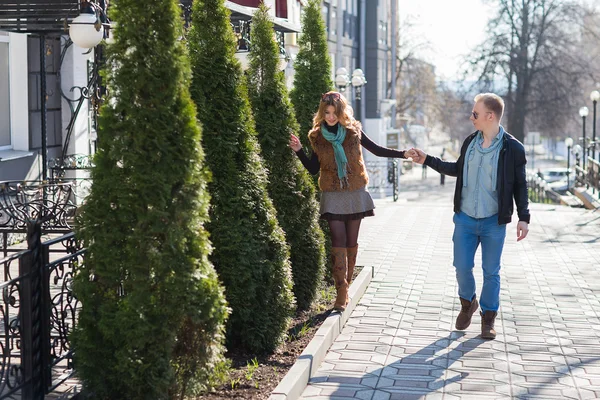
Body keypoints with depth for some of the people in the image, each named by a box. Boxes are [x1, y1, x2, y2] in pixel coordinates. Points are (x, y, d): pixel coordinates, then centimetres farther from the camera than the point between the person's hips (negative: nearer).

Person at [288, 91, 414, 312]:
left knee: (351, 241, 5)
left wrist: (403, 154, -2)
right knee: (339, 241, -10)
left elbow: (377, 150, 7)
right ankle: (341, 293, -13)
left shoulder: (353, 131, -1)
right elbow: (313, 169, 1)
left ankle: (346, 285, 18)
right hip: (332, 195, -1)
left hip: (355, 193, 1)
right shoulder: (317, 136, 0)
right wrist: (299, 151, -13)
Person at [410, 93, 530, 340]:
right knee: (462, 266, 5)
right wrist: (427, 160, 18)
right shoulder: (470, 142, 4)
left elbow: (520, 186, -3)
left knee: (491, 272, 5)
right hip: (465, 218, 4)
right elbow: (458, 169, 20)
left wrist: (523, 217, -9)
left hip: (494, 222, -4)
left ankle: (488, 316, 22)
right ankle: (467, 303, 32)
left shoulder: (513, 148, -10)